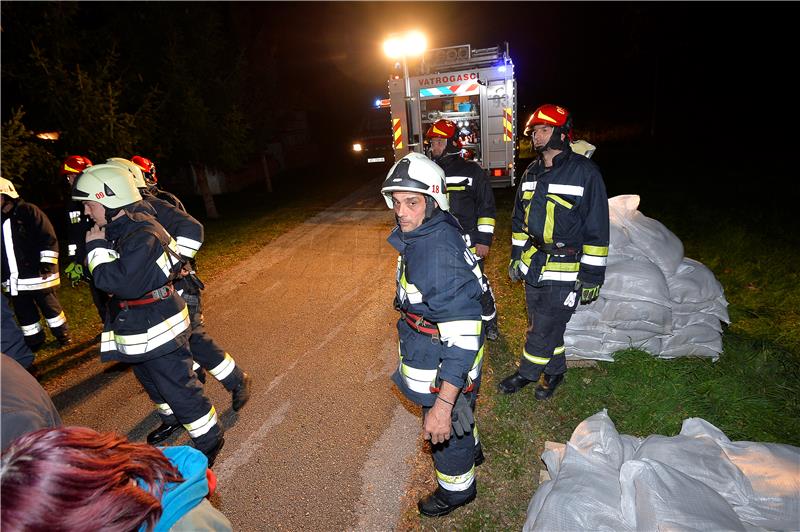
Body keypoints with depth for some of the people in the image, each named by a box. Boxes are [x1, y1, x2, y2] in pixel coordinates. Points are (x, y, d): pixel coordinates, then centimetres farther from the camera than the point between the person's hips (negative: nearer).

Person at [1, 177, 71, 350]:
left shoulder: (28, 211, -8)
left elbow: (49, 238, -11)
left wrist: (47, 265, -15)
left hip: (37, 274, -6)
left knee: (50, 306, 7)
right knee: (23, 312, 13)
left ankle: (63, 335, 24)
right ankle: (34, 341, 28)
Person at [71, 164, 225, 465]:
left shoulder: (143, 235, -26)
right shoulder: (117, 229, 4)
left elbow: (121, 283, -32)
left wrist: (97, 248, -21)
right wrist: (98, 247, -2)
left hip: (158, 330, -10)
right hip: (137, 328, 10)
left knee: (177, 387, 1)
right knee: (153, 382, 27)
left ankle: (209, 439, 19)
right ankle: (174, 419, 51)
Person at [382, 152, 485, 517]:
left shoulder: (438, 255, -36)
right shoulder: (421, 235, -6)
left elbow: (463, 336, -35)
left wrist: (442, 404, -33)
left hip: (445, 368, -8)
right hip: (434, 353, 9)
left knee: (445, 432, 19)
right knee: (457, 419, 34)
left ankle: (457, 488, 48)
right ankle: (471, 450, 63)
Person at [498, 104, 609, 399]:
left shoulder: (584, 172, -10)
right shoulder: (532, 172, 10)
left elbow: (597, 227, -11)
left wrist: (592, 275, -11)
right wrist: (516, 255, 17)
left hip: (565, 271, -6)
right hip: (533, 264, 7)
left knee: (544, 329, 1)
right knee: (541, 324, 17)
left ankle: (527, 372, 24)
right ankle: (555, 370, 38)